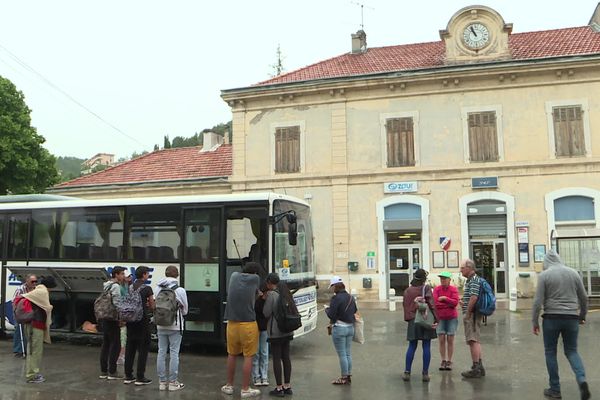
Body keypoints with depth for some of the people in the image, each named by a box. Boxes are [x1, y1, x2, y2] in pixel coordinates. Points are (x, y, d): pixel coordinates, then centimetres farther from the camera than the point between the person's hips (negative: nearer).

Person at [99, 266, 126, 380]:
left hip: (105, 318, 9)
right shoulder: (116, 286, -14)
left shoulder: (106, 285, 15)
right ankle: (112, 372, 0)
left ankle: (103, 371, 16)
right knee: (115, 345, -3)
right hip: (113, 319, -9)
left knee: (105, 344, 12)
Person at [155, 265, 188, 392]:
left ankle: (162, 381, 17)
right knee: (174, 353, 3)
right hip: (175, 326, -4)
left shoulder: (159, 290, -1)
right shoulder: (180, 291, -11)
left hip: (161, 325, 4)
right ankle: (173, 382, 8)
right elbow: (185, 310, 0)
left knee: (161, 352, 10)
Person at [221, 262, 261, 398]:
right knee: (248, 357, 4)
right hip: (248, 324, -5)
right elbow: (256, 294, 8)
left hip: (232, 323, 5)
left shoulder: (234, 276, 6)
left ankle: (229, 386, 27)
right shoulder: (255, 278, -7)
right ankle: (245, 389, 8)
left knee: (232, 354, 18)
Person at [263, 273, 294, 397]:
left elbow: (266, 313, -13)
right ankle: (287, 386, 19)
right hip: (287, 331, 7)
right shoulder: (286, 293, 9)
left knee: (276, 358, 0)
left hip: (275, 331, -7)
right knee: (286, 357, 12)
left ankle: (279, 388, 5)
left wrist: (265, 300, 2)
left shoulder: (272, 294, -14)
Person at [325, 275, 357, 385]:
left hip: (339, 328, -8)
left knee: (342, 354, 2)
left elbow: (331, 315, -18)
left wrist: (327, 309, 1)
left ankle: (344, 378, 9)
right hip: (350, 327, 8)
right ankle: (349, 376, 23)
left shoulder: (336, 298, -17)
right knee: (348, 353, 16)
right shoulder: (350, 297, 6)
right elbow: (355, 311, 14)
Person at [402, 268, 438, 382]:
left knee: (412, 347, 9)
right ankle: (425, 373, 6)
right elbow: (431, 304, -10)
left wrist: (408, 318, 12)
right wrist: (436, 319, -8)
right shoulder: (426, 288, -5)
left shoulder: (408, 290, 6)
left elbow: (405, 305, 5)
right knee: (426, 346, 4)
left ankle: (407, 372, 7)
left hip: (413, 321, 3)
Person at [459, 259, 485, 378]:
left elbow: (474, 297, -25)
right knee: (475, 340, 15)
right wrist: (464, 302, 14)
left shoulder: (474, 280, -15)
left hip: (472, 314, -11)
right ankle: (479, 367, 22)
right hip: (473, 314, 11)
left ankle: (476, 369, -3)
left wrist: (467, 312, -20)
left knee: (473, 341, -7)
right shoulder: (472, 280, 17)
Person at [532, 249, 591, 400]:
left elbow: (538, 301, -9)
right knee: (571, 350, 15)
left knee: (550, 352, 9)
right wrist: (582, 315, 26)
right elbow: (583, 297, 12)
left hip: (552, 318, -3)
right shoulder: (573, 273, 6)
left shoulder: (544, 275, -5)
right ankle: (581, 379, -9)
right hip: (571, 318, 3)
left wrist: (535, 321, 0)